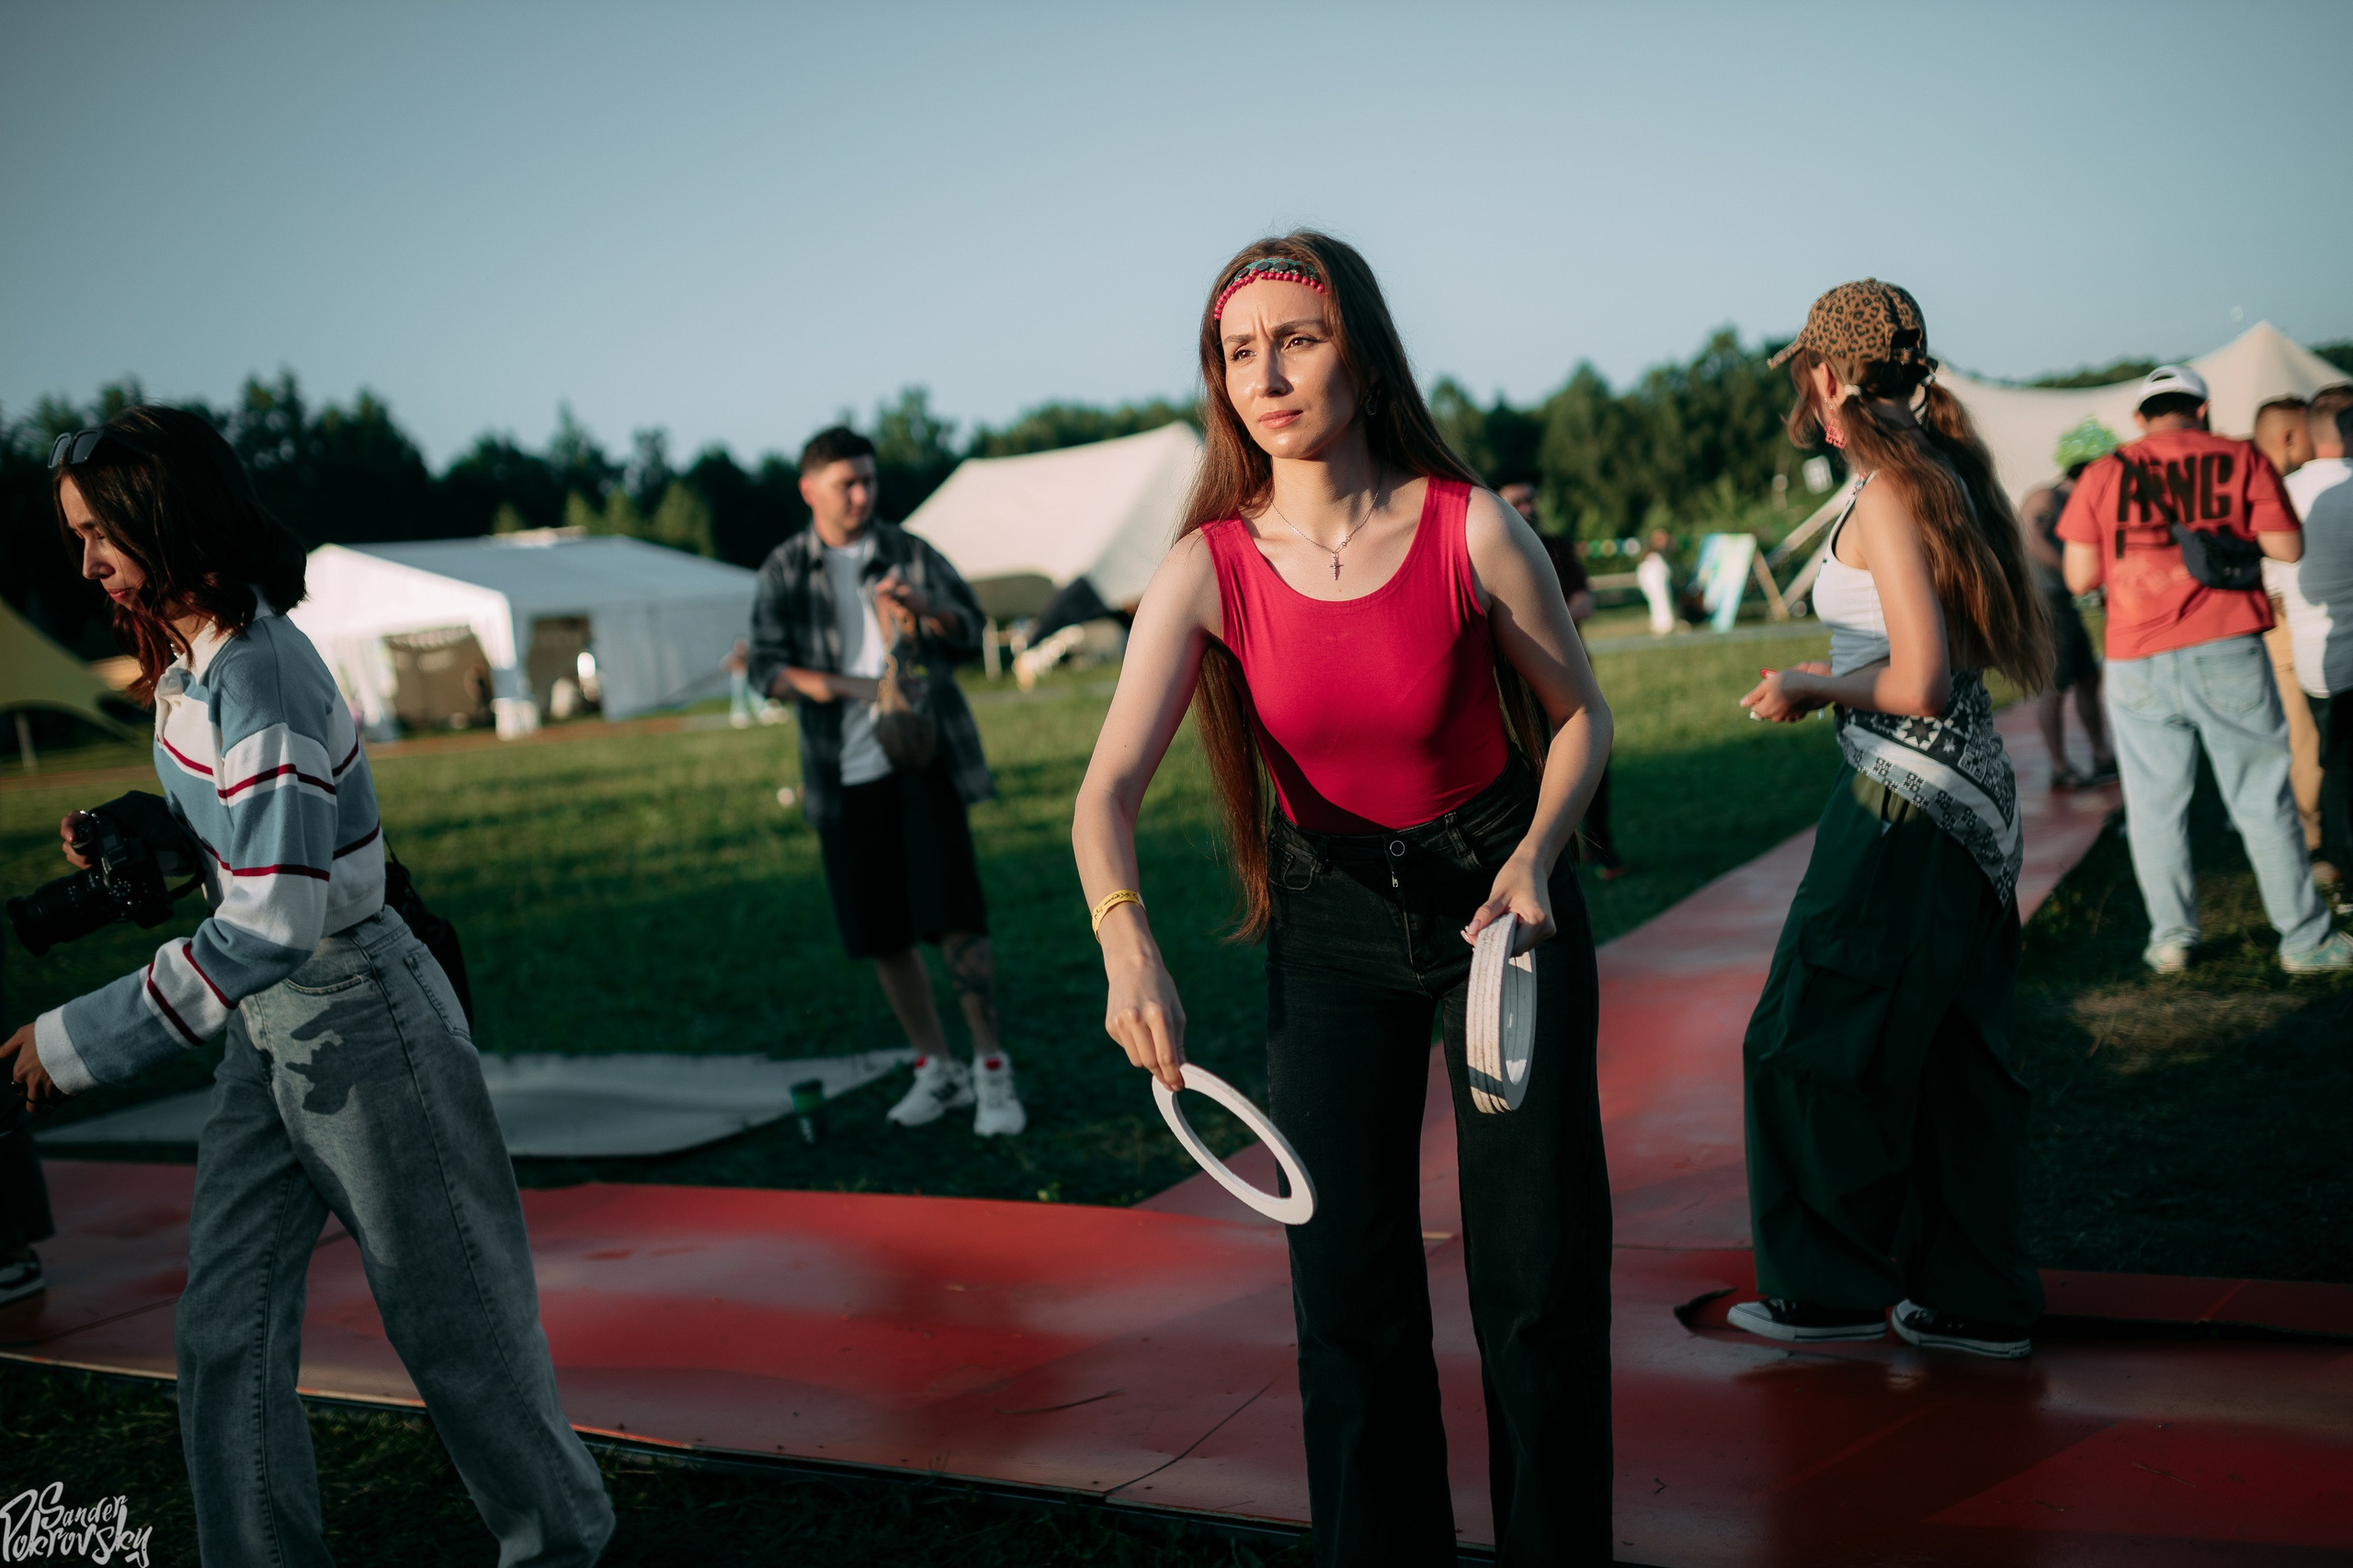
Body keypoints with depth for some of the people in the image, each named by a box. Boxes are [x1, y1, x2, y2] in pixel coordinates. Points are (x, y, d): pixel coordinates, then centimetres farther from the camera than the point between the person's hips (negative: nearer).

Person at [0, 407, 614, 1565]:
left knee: (449, 1314, 7)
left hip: (358, 1021, -9)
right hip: (268, 1031, 9)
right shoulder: (187, 654, 4)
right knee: (225, 1330, 9)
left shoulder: (256, 676, -25)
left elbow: (270, 926, -29)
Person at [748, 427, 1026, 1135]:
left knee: (955, 915, -8)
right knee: (880, 934, 6)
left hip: (923, 758, -2)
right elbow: (766, 665, 1)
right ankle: (935, 1068, 21)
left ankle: (992, 1067, 2)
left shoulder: (910, 554, 5)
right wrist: (834, 685, -18)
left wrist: (924, 608, -17)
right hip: (844, 772, 2)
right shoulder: (784, 570, 6)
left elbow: (971, 635, 5)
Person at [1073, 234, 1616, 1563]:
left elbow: (1580, 714, -2)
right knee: (1349, 1282, 6)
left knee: (1539, 1267, 2)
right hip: (1329, 919, 1)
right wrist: (1129, 943, -43)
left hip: (1499, 899, -1)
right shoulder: (1211, 569, -14)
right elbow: (1112, 784, -24)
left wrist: (1534, 858, -20)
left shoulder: (1472, 530, -16)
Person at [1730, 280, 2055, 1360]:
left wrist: (1811, 689, -6)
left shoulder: (1887, 494, -16)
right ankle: (1977, 1300, 23)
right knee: (1948, 1052, 15)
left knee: (1817, 1045, 4)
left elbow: (1917, 684, -21)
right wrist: (1837, 679, 18)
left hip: (1904, 801, -9)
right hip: (1968, 794, 9)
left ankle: (1831, 1287, 16)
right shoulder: (1947, 475, 11)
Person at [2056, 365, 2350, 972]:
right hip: (2228, 649, 0)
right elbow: (2287, 549, 1)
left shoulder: (2103, 475, 4)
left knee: (2154, 803, 10)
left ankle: (2170, 938, 13)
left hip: (2138, 659, 1)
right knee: (2263, 798, 8)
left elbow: (2081, 577, 2)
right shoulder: (2241, 459, 3)